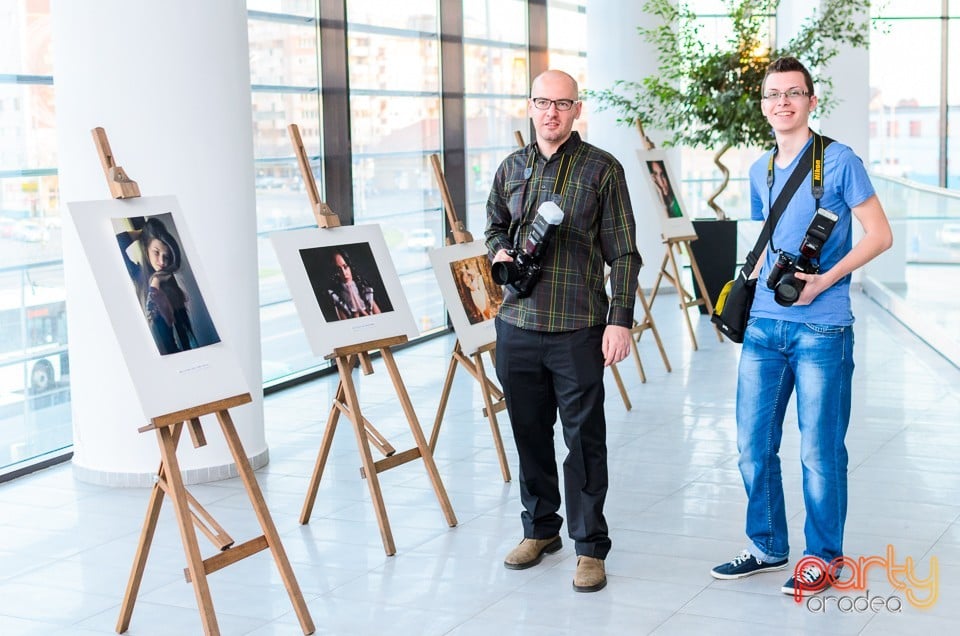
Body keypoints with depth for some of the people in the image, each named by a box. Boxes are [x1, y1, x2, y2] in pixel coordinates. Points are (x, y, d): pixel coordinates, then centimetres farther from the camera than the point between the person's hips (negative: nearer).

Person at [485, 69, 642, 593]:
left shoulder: (602, 169, -2)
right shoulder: (511, 168, 11)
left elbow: (623, 253, -3)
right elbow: (494, 226, 26)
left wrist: (620, 319, -11)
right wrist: (500, 251, 2)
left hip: (578, 329, -4)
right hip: (516, 323, 4)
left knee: (584, 438, 0)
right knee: (529, 431, 13)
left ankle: (589, 546, 10)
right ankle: (540, 527, 30)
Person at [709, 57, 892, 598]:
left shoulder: (840, 162, -5)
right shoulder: (761, 171, 14)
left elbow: (880, 235, -7)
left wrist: (823, 281, -15)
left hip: (821, 329, -6)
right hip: (765, 324, 6)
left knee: (820, 450, 1)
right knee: (754, 444, 9)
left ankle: (824, 558, 16)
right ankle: (768, 547, 25)